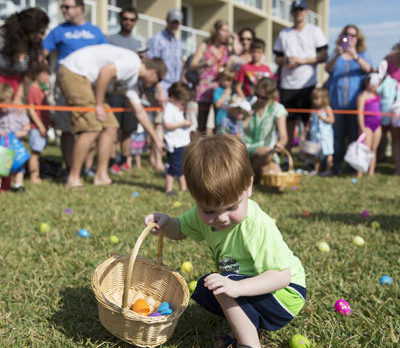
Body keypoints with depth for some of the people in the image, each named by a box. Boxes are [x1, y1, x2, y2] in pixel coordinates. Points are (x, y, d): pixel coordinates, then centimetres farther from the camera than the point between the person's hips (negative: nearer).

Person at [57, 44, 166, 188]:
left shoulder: (132, 78, 18)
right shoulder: (133, 62, -11)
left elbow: (140, 112, 24)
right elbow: (105, 71, -24)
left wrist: (156, 140, 28)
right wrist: (99, 106, -17)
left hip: (86, 79, 10)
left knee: (110, 127, 6)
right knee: (91, 128, -17)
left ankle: (102, 176, 9)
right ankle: (73, 179, -9)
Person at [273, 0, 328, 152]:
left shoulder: (315, 31, 6)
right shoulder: (283, 33, 15)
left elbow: (324, 56, -1)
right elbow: (277, 58, 17)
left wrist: (302, 60, -12)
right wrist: (285, 60, -6)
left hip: (308, 84, -3)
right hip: (287, 86, 3)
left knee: (309, 122, -3)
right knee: (288, 122, 5)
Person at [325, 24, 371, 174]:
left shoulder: (362, 55, 12)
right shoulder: (336, 54, 14)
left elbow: (367, 68, -7)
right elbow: (328, 69, -3)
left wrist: (355, 56, -24)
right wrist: (337, 55, -21)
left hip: (355, 102, -1)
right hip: (337, 102, 1)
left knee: (355, 135, -3)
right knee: (338, 135, -1)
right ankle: (336, 165, 5)